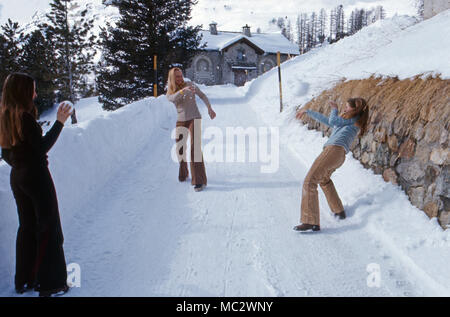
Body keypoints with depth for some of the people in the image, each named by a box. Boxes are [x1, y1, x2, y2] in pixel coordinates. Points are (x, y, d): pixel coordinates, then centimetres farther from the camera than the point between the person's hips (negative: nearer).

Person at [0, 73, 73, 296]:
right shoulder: (25, 117, -18)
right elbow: (42, 146, -20)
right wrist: (59, 122, -18)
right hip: (36, 176, -8)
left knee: (27, 226, 17)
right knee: (48, 227, 1)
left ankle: (24, 280, 25)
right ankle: (50, 283, 6)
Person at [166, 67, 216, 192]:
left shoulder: (189, 84, 1)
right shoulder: (170, 93, 3)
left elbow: (202, 96, 7)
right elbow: (173, 98, -22)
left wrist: (209, 108, -6)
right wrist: (184, 90, -39)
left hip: (194, 119, -3)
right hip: (181, 121, 4)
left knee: (195, 148, -17)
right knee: (180, 150, 10)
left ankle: (200, 180, -21)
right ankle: (183, 174, 36)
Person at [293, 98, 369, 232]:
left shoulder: (354, 119, 6)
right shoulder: (346, 122, 31)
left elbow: (332, 121, -4)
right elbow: (325, 120, 38)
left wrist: (334, 109, 16)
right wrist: (307, 111, 42)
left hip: (334, 149, -10)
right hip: (340, 156, 10)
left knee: (309, 182, -17)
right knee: (324, 179, 36)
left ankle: (311, 222, -25)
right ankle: (339, 211, 38)